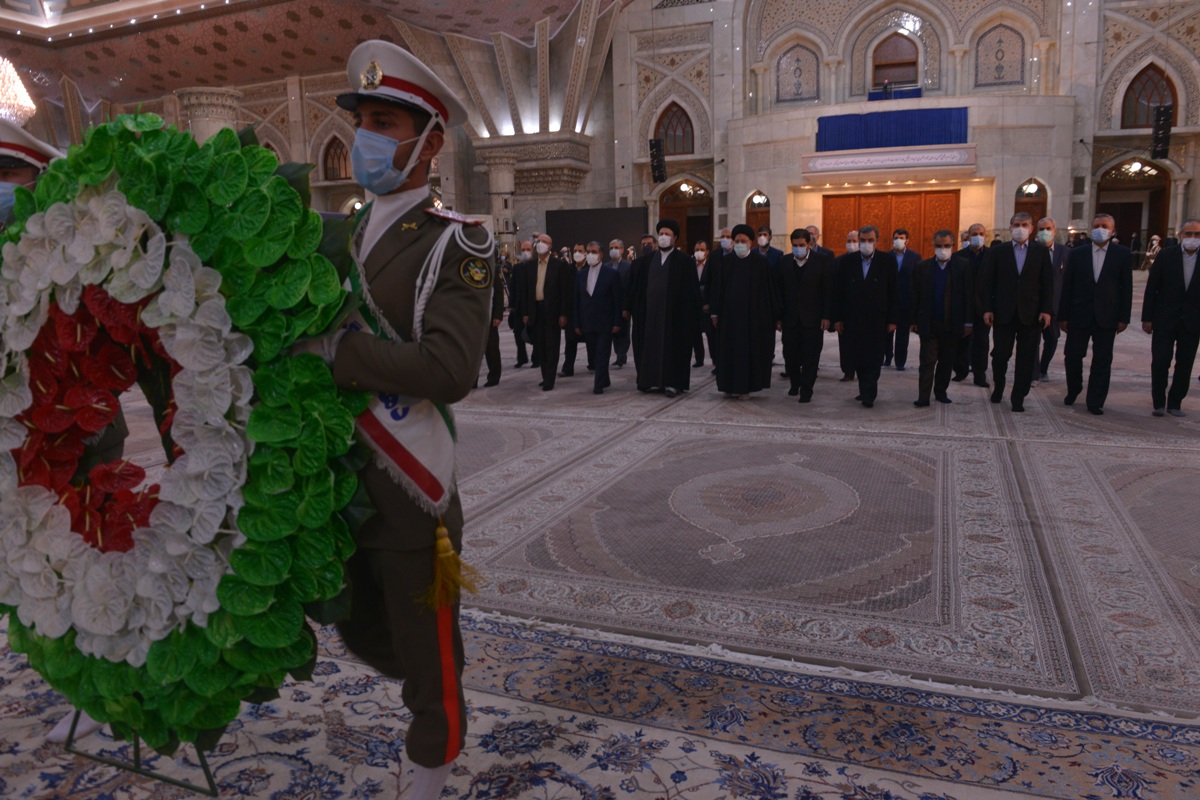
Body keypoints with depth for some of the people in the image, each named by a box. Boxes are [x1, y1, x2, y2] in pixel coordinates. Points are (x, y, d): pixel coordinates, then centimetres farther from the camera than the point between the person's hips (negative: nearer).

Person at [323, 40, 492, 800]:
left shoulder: (458, 244, -14)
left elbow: (449, 369, -28)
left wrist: (326, 347, -27)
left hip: (410, 497, -7)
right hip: (338, 491, 7)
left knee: (428, 657, 12)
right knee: (362, 633, 25)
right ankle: (436, 694, 53)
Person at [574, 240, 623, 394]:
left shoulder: (611, 273, -4)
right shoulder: (580, 274, 8)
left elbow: (617, 300, -4)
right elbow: (577, 301, 9)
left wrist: (617, 323, -9)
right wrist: (577, 324, 5)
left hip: (605, 323, -4)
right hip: (587, 324, 4)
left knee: (602, 355, -4)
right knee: (593, 356, 9)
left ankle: (599, 385, 0)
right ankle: (604, 381, 25)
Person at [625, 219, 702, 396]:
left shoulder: (685, 261, -1)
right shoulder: (647, 260, 10)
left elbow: (692, 289, -3)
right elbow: (636, 286, 12)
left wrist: (691, 313, -8)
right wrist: (629, 307, 10)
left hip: (674, 312, -4)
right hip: (650, 311, 4)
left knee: (673, 346, 0)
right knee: (651, 345, 6)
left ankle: (672, 382, 6)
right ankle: (653, 380, 14)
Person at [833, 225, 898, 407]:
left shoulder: (887, 261, 0)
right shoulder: (847, 261, 4)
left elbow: (893, 292, 0)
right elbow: (839, 291, 5)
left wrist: (892, 320, -3)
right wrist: (838, 318, 2)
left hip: (876, 319, -2)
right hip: (853, 319, 2)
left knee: (874, 359, -3)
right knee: (857, 358, 6)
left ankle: (869, 395, -1)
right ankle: (865, 390, 19)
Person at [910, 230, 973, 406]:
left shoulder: (963, 266, 1)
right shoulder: (922, 267, 4)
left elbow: (969, 295, -1)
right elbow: (916, 297, 5)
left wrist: (968, 322, -4)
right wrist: (914, 321, 2)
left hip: (952, 324, 0)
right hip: (928, 324, 0)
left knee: (947, 361, 9)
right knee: (927, 361, -2)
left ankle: (941, 391, 22)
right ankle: (923, 397, -3)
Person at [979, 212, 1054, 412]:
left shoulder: (1041, 251, 6)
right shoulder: (997, 251, 3)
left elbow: (1048, 282, 4)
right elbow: (986, 281, 1)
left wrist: (1046, 310, -4)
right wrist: (987, 309, -6)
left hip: (1031, 314, 1)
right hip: (1003, 313, -1)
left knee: (1026, 359, 3)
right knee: (1000, 354, 1)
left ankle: (1018, 398, 12)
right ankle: (998, 388, 27)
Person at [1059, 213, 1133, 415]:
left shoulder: (1123, 254, 2)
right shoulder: (1077, 254, 4)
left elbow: (1127, 287, 1)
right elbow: (1067, 286, 3)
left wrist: (1124, 318, -4)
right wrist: (1063, 316, 0)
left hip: (1106, 317, -1)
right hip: (1079, 315, 1)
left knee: (1102, 361, 4)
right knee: (1072, 356, 6)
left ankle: (1095, 402, 12)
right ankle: (1073, 391, 29)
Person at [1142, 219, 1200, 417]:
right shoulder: (1166, 256, -2)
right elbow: (1151, 288, -1)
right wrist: (1147, 318, -4)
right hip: (1165, 320, -1)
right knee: (1160, 363, -1)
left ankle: (1175, 404, 16)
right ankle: (1159, 403, 11)